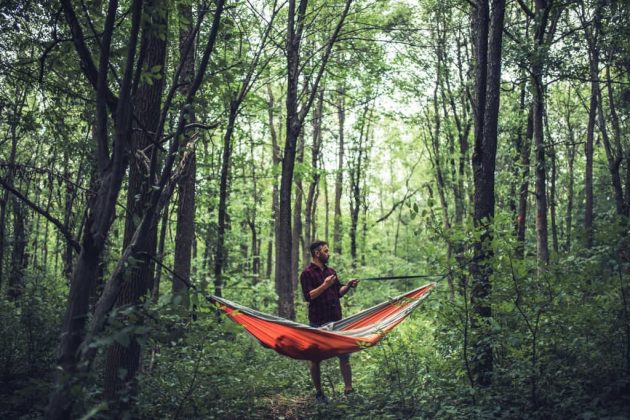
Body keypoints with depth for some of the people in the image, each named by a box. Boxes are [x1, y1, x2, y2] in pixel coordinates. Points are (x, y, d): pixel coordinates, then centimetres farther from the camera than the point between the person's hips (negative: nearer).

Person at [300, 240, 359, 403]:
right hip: (317, 322, -6)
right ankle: (318, 392, 17)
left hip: (336, 320, 6)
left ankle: (348, 389, 6)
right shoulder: (307, 273, -7)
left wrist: (348, 286, -1)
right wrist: (324, 285, -23)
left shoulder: (330, 271, 14)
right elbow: (308, 296, -16)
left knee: (344, 354, 1)